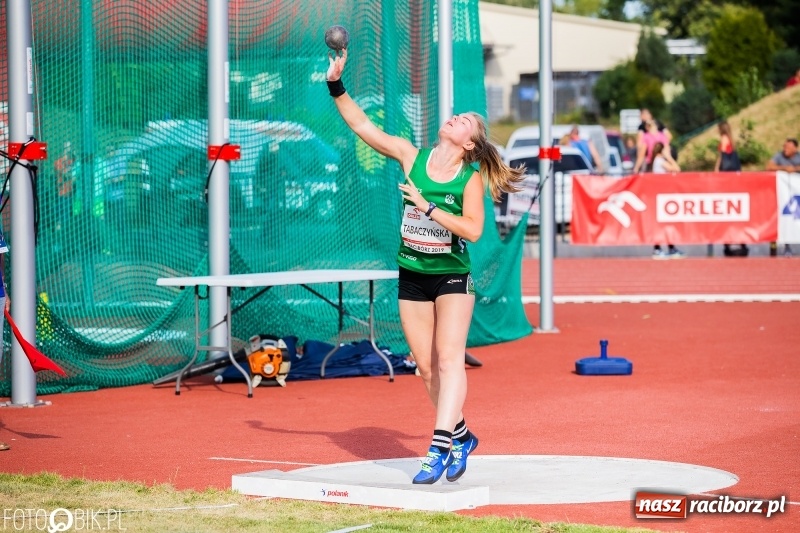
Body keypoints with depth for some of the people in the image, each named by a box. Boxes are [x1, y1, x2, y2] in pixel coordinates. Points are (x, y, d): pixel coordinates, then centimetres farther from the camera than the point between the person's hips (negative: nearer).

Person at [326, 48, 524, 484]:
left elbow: (473, 229, -18)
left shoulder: (472, 177, -9)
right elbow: (362, 126, -3)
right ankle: (460, 436, 24)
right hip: (412, 277, 4)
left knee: (449, 359, -14)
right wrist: (336, 86, -11)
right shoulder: (412, 157, -2)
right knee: (427, 367, 7)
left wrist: (428, 207, -24)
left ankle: (439, 448, -20)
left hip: (452, 277, -4)